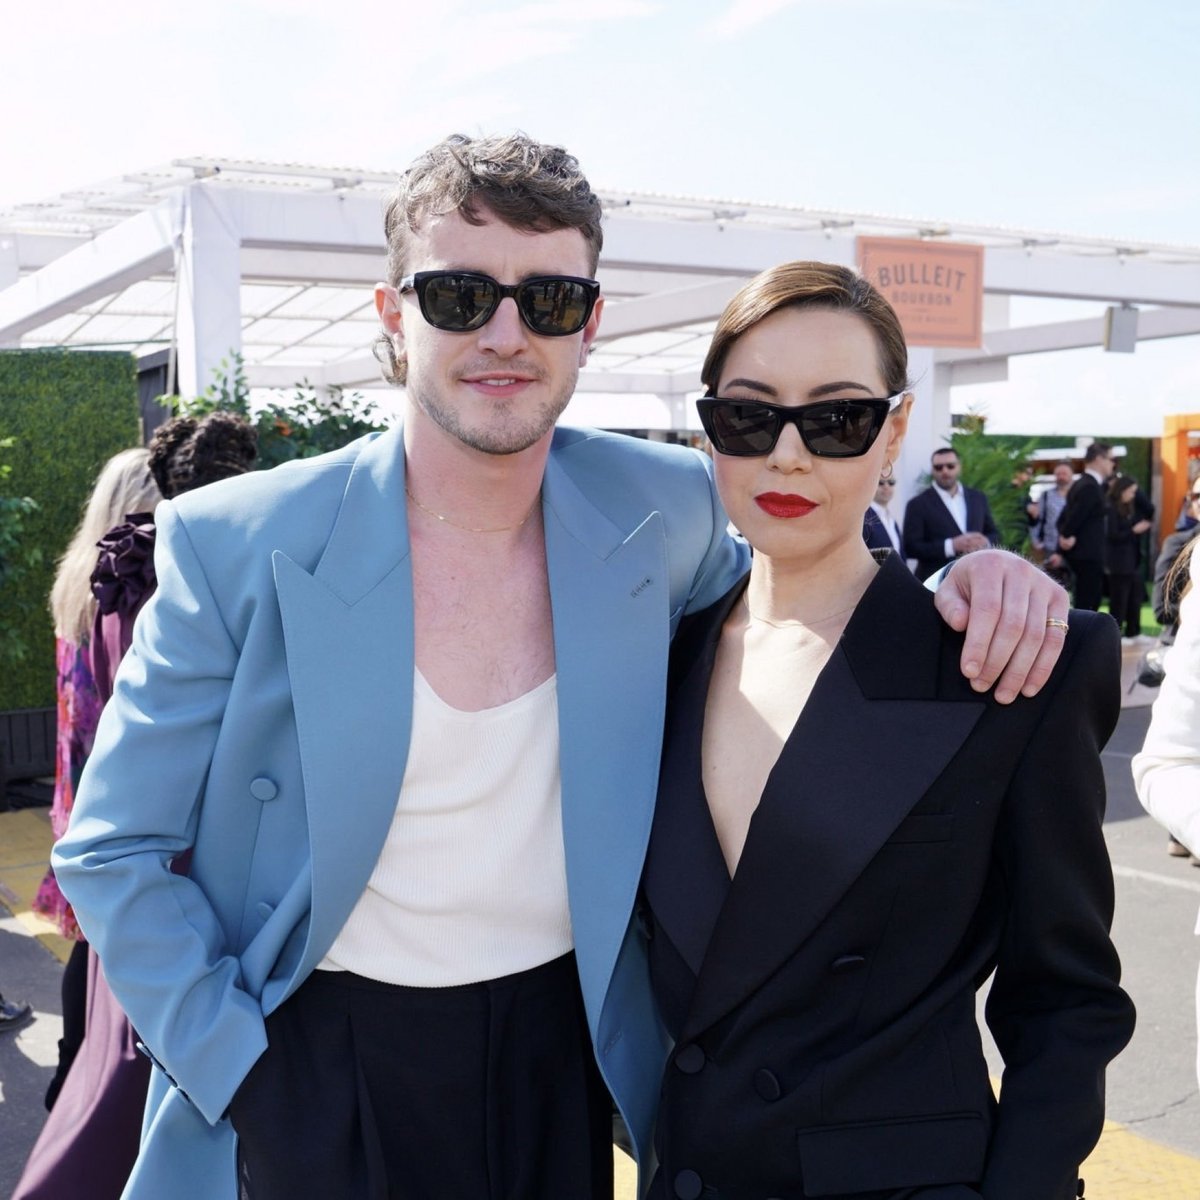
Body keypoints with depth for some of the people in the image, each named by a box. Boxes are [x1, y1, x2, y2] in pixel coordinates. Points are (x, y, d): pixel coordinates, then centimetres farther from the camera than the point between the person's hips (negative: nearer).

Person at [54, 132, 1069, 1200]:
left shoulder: (662, 509, -8)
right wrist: (243, 1071, -14)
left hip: (561, 1061, 3)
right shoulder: (237, 547, -14)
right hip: (316, 1080, -2)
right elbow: (112, 853, -7)